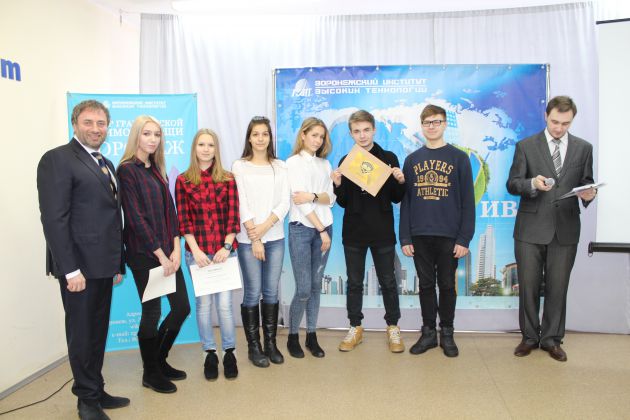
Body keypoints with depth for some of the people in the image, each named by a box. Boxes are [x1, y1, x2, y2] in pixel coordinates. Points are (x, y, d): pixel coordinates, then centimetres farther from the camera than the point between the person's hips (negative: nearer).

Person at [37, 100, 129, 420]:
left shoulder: (106, 165, 15)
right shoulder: (57, 159, -9)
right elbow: (53, 218, -16)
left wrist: (118, 262, 14)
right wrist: (71, 269, -19)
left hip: (103, 265, 8)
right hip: (79, 265, -8)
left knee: (98, 332, 17)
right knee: (82, 333, 7)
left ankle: (96, 392, 31)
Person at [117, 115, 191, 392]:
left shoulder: (157, 170, 13)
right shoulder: (127, 170, -9)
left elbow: (169, 210, 9)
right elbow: (136, 217, -14)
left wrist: (176, 248, -2)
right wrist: (160, 254, -14)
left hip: (167, 250, 7)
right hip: (143, 253, -7)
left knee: (182, 307, 9)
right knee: (152, 312, 4)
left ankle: (159, 361, 31)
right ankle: (151, 373, 24)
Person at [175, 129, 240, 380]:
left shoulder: (228, 180, 5)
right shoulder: (183, 181, 3)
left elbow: (233, 217, 1)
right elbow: (183, 220, 0)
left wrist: (227, 247, -8)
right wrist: (196, 250, -8)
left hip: (224, 250, 0)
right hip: (197, 251, 0)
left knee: (224, 303, 0)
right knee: (204, 303, 7)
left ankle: (229, 353, 16)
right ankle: (210, 354, 22)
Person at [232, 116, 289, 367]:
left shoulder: (280, 167, 9)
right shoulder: (239, 166, 1)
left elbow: (284, 203, 1)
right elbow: (241, 205, -5)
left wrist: (264, 228, -11)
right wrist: (254, 238, -9)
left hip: (275, 237, 3)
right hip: (248, 239, -2)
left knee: (271, 292, 8)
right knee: (252, 293, 1)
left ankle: (271, 343, 21)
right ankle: (253, 346, 15)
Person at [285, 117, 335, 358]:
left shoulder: (325, 164, 13)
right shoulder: (294, 162, -2)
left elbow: (331, 199, 5)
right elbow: (299, 200, -10)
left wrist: (313, 196, -17)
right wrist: (321, 230, -11)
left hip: (324, 228, 5)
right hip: (301, 229, -5)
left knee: (316, 286, 9)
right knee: (303, 289, -4)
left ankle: (311, 336, 20)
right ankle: (292, 336, 15)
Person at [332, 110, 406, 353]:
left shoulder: (389, 158, 1)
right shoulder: (346, 161, 4)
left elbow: (397, 199, 2)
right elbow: (343, 202, 3)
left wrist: (401, 182, -17)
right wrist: (338, 185, -16)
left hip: (382, 232, -1)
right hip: (353, 232, 1)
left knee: (388, 281, 9)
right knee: (354, 282, 10)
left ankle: (393, 328, 25)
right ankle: (355, 328, 24)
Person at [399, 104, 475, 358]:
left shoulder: (459, 158, 1)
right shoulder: (412, 160, 8)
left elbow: (467, 201, -2)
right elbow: (405, 201, 6)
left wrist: (464, 238, -8)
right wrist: (405, 238, 0)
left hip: (449, 236, -2)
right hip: (420, 235, 2)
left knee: (447, 285, 8)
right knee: (426, 285, 10)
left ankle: (447, 334, 23)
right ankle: (428, 332, 23)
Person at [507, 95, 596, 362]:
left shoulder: (583, 148, 8)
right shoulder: (526, 146, 2)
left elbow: (586, 183, 11)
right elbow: (512, 184, -1)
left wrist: (589, 194, -12)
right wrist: (532, 184, -21)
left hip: (565, 229, 2)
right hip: (531, 228, -1)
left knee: (558, 287, 7)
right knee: (528, 285, 5)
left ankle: (551, 339, 23)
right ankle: (530, 337, 21)